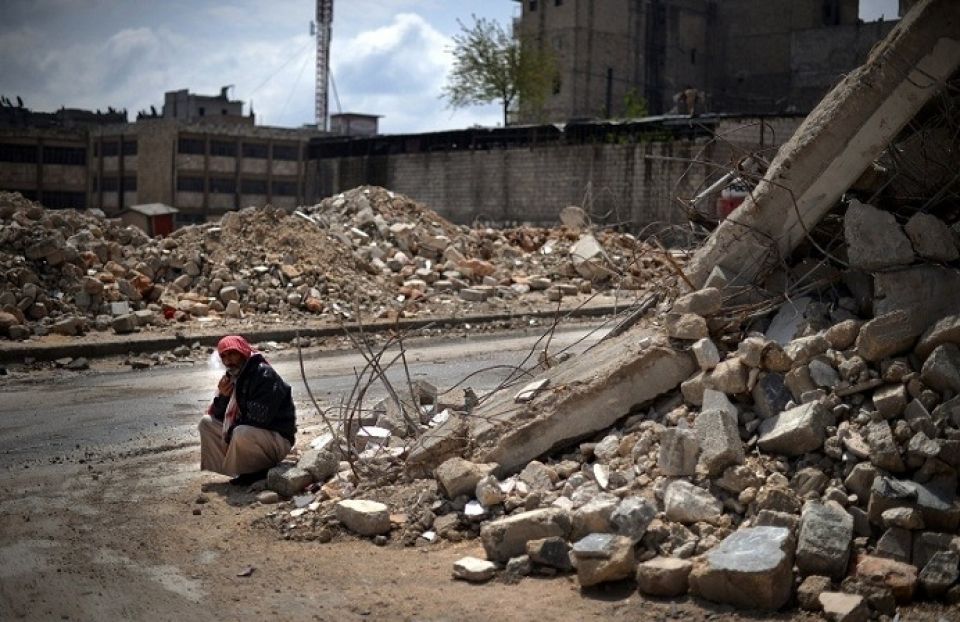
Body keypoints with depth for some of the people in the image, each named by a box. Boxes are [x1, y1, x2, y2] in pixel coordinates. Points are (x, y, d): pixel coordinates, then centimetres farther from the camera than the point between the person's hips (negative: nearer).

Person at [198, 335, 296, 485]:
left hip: (278, 438, -9)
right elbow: (216, 415, 9)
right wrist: (222, 396, -11)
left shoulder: (264, 375, -19)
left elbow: (258, 418, -26)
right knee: (206, 423, 4)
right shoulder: (233, 377, 8)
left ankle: (260, 471, -11)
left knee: (242, 434, -37)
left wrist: (230, 434, -15)